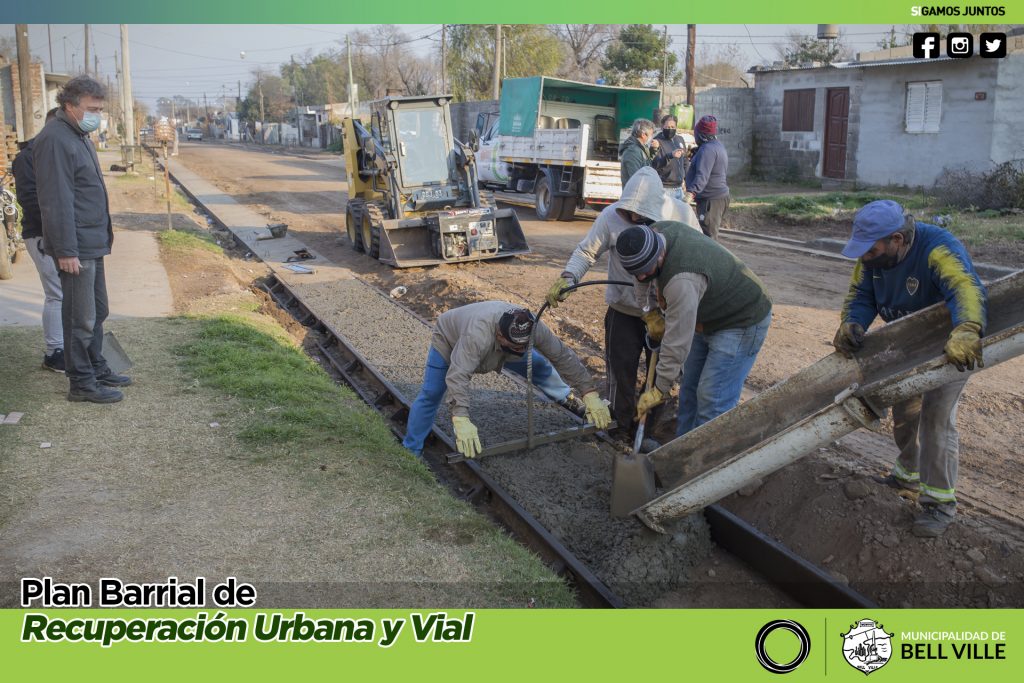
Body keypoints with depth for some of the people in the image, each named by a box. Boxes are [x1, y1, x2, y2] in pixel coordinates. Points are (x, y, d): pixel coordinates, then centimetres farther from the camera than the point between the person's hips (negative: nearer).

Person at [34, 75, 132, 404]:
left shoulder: (78, 136, 15)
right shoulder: (56, 140, -17)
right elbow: (56, 201, -22)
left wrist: (103, 232, 20)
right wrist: (66, 250, -23)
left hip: (92, 242, 10)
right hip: (76, 247, -10)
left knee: (97, 312, 18)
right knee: (81, 318, -3)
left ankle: (96, 368, 30)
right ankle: (81, 383, 6)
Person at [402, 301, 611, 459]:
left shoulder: (533, 328, -34)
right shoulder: (477, 334, -50)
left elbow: (563, 356, -26)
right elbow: (458, 376, -57)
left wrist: (590, 394, -28)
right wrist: (461, 420, -68)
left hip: (496, 346, 5)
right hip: (450, 339, -4)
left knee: (540, 367, 4)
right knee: (431, 395, -12)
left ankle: (567, 399, 29)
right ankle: (410, 451, 1)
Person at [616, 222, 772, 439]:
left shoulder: (683, 281, -40)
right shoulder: (655, 232, -14)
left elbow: (678, 342, -33)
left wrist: (660, 389, -24)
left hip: (742, 322, -9)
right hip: (709, 318, 10)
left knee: (712, 399, -13)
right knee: (690, 389, 13)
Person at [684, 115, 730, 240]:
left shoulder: (707, 149, -18)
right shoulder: (718, 146, 17)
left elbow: (702, 175, -32)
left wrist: (691, 192, -43)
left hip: (711, 200, -11)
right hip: (719, 197, 11)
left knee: (708, 236, -13)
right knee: (711, 234, 16)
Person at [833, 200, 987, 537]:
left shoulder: (938, 248, -38)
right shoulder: (872, 255, -17)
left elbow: (967, 289, -53)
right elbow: (861, 295, -13)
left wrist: (966, 332, -72)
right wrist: (851, 324, -35)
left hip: (952, 347, -7)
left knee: (936, 418, -10)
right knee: (904, 411, 19)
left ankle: (940, 502, 3)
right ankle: (910, 473, 41)